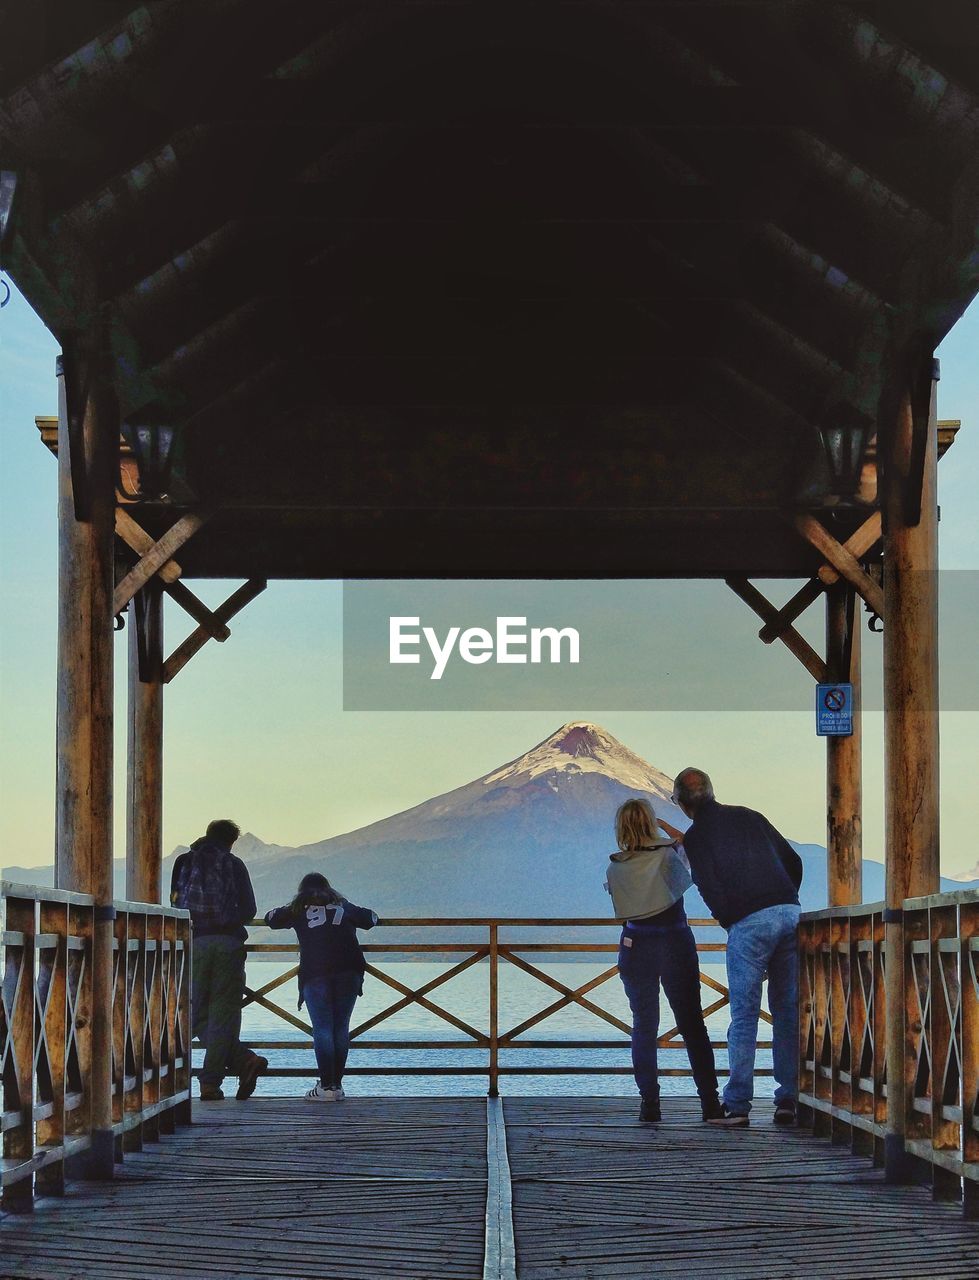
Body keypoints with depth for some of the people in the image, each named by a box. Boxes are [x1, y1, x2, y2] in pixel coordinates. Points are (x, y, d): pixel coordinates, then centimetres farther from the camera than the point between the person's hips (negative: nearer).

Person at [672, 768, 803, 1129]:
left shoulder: (695, 837, 2)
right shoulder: (749, 817, 18)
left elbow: (711, 891, -6)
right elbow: (793, 861, 20)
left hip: (748, 924, -5)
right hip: (790, 914, 5)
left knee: (744, 1017, 1)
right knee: (788, 1012, 9)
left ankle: (737, 1106, -1)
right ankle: (788, 1101, 9)